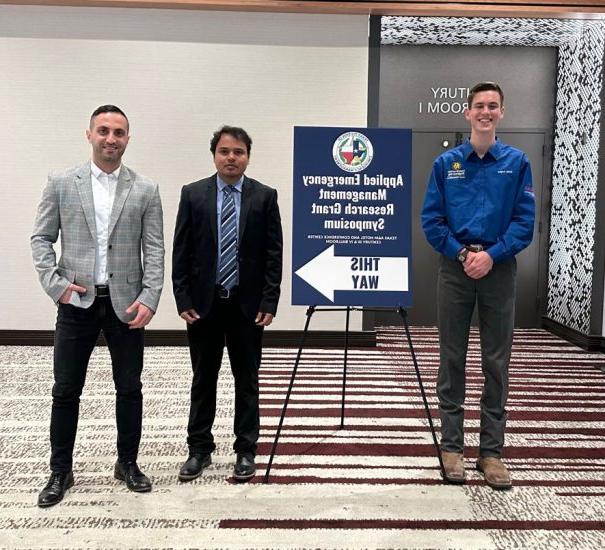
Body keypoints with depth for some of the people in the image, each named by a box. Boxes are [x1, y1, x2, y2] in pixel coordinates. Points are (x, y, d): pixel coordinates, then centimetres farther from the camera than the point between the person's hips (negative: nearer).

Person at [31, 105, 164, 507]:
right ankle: (60, 471, 23)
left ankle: (128, 463, 27)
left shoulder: (145, 190, 2)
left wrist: (149, 299, -11)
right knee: (66, 391, 7)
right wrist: (55, 283, -9)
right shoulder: (61, 184, 3)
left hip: (126, 303, 0)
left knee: (130, 389, 9)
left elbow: (154, 250, -1)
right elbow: (41, 238, 5)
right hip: (76, 302, 0)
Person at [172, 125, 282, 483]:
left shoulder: (265, 196, 0)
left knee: (247, 380, 8)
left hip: (248, 304, -1)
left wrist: (269, 303, -8)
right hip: (203, 302, 1)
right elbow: (181, 252, 2)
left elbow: (274, 254, -2)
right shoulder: (193, 194, 3)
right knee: (203, 380, 11)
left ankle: (246, 451, 20)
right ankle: (200, 449, 24)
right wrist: (183, 300, -4)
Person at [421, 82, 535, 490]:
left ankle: (492, 451, 16)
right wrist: (462, 253, -10)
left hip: (499, 269, 0)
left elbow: (525, 222, -1)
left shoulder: (517, 162, 4)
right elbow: (431, 220, 2)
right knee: (452, 360, 5)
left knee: (497, 363, 4)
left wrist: (492, 254, -13)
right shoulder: (446, 163, 5)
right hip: (456, 269, 0)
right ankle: (452, 447, 16)